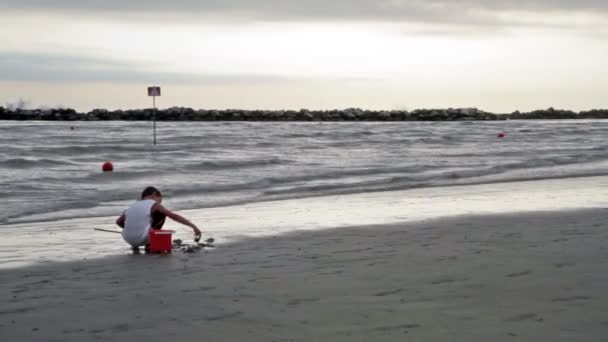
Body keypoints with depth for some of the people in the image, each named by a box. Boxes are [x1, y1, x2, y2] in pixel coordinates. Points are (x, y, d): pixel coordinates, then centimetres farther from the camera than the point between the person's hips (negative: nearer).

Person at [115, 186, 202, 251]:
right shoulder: (154, 205, 5)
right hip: (142, 239, -6)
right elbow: (174, 216, 0)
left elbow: (118, 221, 26)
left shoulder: (133, 206, 20)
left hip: (128, 239, 6)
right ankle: (150, 244, 9)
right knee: (162, 214, 13)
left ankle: (135, 245, 22)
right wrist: (193, 226, 0)